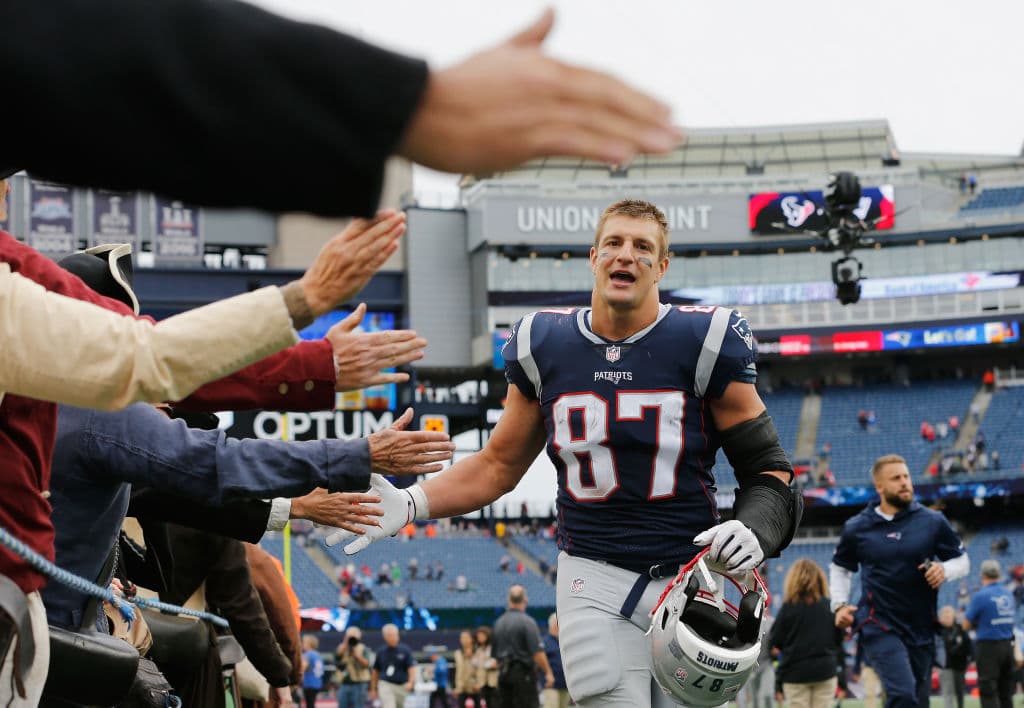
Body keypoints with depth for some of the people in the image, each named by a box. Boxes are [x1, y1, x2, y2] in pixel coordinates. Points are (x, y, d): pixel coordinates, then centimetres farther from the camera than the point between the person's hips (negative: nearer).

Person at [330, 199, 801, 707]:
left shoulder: (704, 343, -4)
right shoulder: (545, 346, 4)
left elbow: (766, 466, 0)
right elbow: (498, 465, 13)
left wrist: (754, 529, -20)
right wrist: (409, 504, 0)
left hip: (689, 575, -1)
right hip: (594, 578, 1)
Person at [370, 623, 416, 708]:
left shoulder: (405, 650, 1)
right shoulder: (381, 652, 5)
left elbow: (411, 667, -8)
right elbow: (375, 671, 12)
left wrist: (411, 682, -26)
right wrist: (373, 689, 11)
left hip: (401, 686, 1)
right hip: (385, 684, -1)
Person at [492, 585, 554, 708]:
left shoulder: (499, 623, 9)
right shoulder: (527, 622, -12)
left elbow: (494, 653, 13)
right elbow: (537, 653, -16)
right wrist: (548, 673, -10)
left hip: (503, 673, 6)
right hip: (523, 672, -6)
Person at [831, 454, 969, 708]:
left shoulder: (933, 522, 3)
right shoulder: (857, 528, 3)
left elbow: (962, 561, 12)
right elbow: (839, 568, 18)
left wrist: (945, 570, -10)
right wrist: (840, 605, 4)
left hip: (921, 629, 3)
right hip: (879, 628, -3)